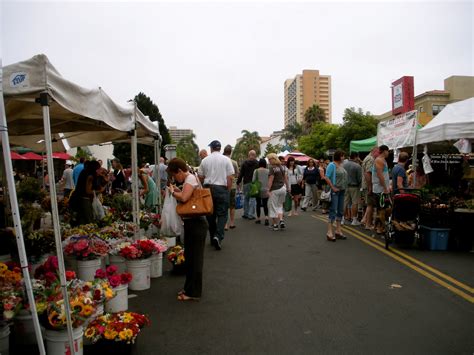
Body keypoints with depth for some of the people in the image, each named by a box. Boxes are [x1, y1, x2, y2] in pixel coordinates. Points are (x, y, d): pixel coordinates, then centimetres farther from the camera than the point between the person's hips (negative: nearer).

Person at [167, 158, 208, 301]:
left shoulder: (190, 178, -16)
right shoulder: (189, 179, 14)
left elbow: (184, 198, -28)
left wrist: (173, 192, -12)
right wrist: (177, 190, 5)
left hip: (196, 223, -10)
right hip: (191, 222, 10)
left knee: (195, 257, 1)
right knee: (189, 256, 18)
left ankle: (193, 292, 12)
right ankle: (189, 288, 32)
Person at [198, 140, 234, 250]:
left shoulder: (205, 160, 2)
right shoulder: (226, 159, -3)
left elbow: (200, 176, 7)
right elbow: (230, 177, -5)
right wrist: (228, 189, 6)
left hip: (208, 188, 2)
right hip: (222, 188, -2)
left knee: (210, 213, 12)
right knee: (222, 214, 2)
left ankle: (212, 237, 19)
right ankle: (218, 236, -15)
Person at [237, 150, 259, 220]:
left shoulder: (244, 163, 4)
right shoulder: (258, 164, -2)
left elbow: (241, 174, 4)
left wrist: (238, 182, 10)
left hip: (246, 183, 2)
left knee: (246, 198, 14)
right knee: (253, 199, 1)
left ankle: (246, 214, 18)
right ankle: (251, 215, 0)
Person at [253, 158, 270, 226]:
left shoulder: (256, 171, -4)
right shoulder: (268, 171, -2)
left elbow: (253, 180, -4)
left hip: (258, 190, 0)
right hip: (266, 190, 1)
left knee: (258, 204, 11)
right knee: (265, 204, 7)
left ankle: (258, 218, 17)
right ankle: (266, 217, -11)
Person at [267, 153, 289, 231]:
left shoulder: (272, 168, -13)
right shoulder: (282, 167, 8)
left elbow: (271, 180, -18)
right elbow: (285, 178, 13)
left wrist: (268, 190, -18)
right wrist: (287, 187, 21)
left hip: (275, 189, -7)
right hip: (282, 188, 7)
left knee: (273, 207, 5)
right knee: (279, 206, 18)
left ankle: (275, 224, 10)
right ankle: (281, 220, 0)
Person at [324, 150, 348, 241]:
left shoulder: (341, 165, 14)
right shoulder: (332, 165, -10)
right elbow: (326, 177, -18)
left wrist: (344, 187, 9)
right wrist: (333, 188, -19)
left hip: (342, 191, 9)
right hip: (335, 191, -9)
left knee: (340, 211, 12)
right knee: (333, 210, -8)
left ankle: (338, 231, 22)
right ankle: (329, 232, -5)